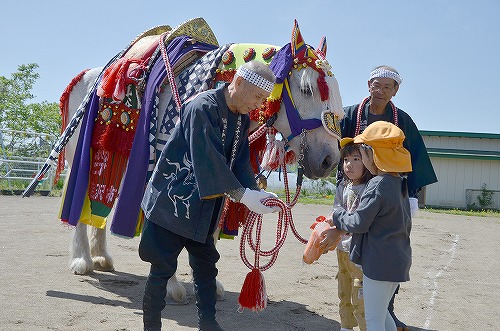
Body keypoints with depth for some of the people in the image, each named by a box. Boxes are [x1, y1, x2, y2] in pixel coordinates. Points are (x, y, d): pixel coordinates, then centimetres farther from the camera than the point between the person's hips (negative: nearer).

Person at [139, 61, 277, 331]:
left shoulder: (242, 119, 4)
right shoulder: (202, 107, -22)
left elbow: (240, 163, 4)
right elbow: (209, 160, -28)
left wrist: (256, 192, -13)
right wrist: (243, 195, -30)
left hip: (204, 207, 8)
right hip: (172, 200, -8)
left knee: (206, 264, 13)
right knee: (163, 267, 1)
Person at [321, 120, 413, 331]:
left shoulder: (377, 185, -20)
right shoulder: (399, 183, 8)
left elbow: (359, 223, -17)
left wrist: (338, 215, 2)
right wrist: (340, 230, 14)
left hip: (378, 262, -9)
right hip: (398, 260, 9)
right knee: (382, 313, 24)